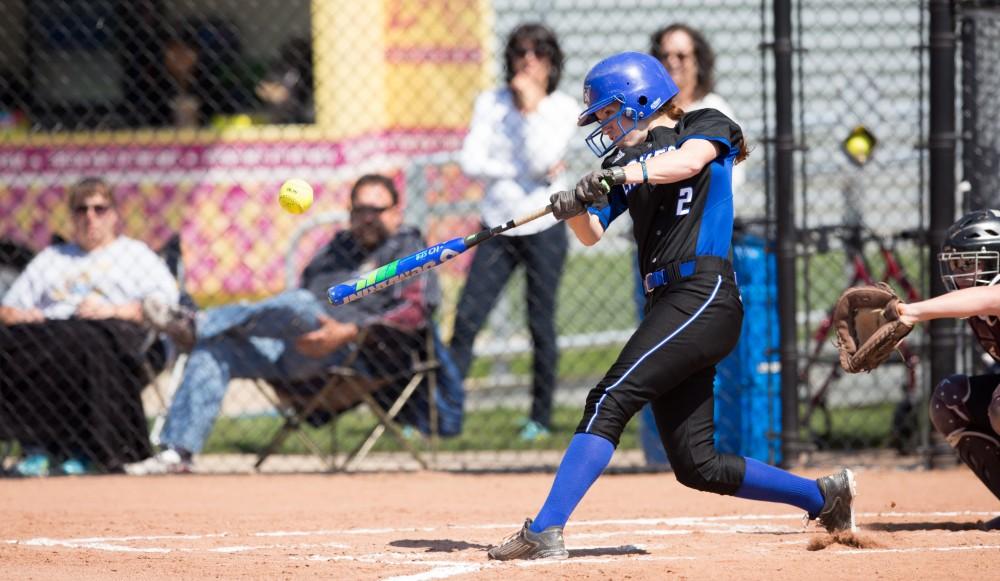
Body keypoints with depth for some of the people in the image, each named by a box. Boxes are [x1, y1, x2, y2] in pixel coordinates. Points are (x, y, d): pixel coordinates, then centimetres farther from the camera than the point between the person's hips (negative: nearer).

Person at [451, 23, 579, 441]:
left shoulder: (563, 108, 0)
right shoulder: (490, 104, 5)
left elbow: (542, 160, -15)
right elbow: (471, 163, -5)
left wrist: (530, 106, -14)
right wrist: (523, 172, -14)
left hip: (544, 230, -2)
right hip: (498, 228, 2)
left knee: (541, 325, 1)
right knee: (466, 320, -6)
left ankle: (541, 416, 10)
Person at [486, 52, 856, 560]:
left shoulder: (708, 126, 6)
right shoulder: (628, 162, 23)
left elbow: (688, 161, -18)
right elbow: (593, 233, 12)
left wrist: (632, 172, -34)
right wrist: (574, 209, -11)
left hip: (705, 295, -8)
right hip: (667, 304, 8)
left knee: (611, 400, -21)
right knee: (697, 466, 6)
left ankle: (544, 532, -27)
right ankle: (824, 498, 20)